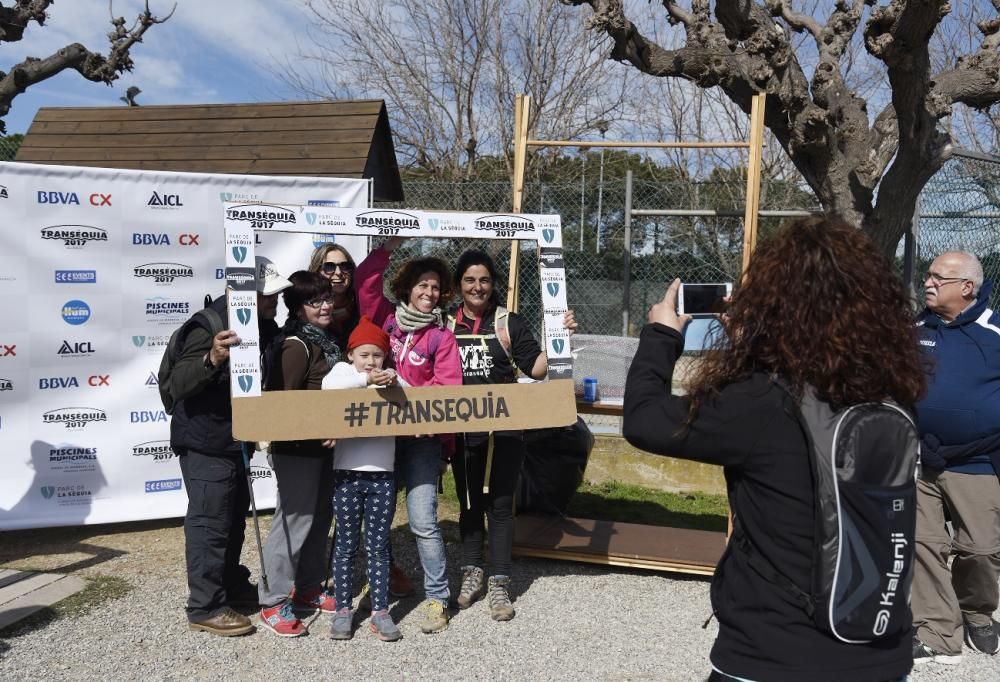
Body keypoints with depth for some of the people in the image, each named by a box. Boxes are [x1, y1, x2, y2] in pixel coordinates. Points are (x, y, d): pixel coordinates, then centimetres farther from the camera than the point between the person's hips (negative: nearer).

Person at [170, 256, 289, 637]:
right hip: (205, 444, -9)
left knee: (234, 518, 21)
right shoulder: (210, 327, -23)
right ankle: (205, 608, 10)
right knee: (210, 523, -2)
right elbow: (178, 385, -31)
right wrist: (211, 360, -49)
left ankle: (232, 584, 37)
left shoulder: (263, 326, 3)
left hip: (236, 441, 9)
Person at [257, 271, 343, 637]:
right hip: (297, 448, -9)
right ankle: (274, 604, 10)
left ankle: (308, 589, 31)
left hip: (322, 445, 9)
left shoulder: (325, 340, 12)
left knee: (319, 518, 16)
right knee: (293, 521, -3)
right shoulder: (296, 345, -15)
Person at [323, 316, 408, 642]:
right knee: (346, 545, 9)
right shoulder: (343, 370, 4)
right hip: (348, 474, -1)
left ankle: (380, 612, 16)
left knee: (379, 546, 8)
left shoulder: (390, 377, 12)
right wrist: (366, 379, -29)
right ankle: (343, 610, 20)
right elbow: (329, 384, -18)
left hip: (382, 475, 2)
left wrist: (396, 384, -13)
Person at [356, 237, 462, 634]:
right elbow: (366, 281, 4)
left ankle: (437, 597, 6)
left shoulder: (441, 336, -1)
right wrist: (390, 247, -1)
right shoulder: (386, 318, 6)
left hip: (422, 437, -3)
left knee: (423, 519, -8)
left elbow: (449, 389, -7)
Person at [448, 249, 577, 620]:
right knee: (468, 503, 14)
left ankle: (499, 583, 15)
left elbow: (536, 368, -5)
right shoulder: (446, 325, 4)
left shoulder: (510, 322, -1)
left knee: (500, 505, 4)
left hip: (503, 430, -2)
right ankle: (472, 573, 30)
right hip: (462, 432, 2)